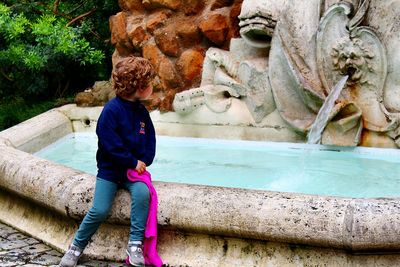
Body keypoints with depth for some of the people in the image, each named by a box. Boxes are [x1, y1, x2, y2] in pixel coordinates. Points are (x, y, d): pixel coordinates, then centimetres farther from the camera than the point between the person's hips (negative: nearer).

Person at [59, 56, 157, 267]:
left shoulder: (141, 111, 5)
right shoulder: (112, 109, -14)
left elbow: (150, 141, 8)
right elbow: (110, 145, -19)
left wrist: (142, 162, -8)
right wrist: (133, 162, -17)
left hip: (134, 169, 4)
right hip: (110, 170, -4)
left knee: (142, 193, -26)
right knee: (99, 210, -15)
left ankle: (135, 245, -17)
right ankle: (77, 246, 11)